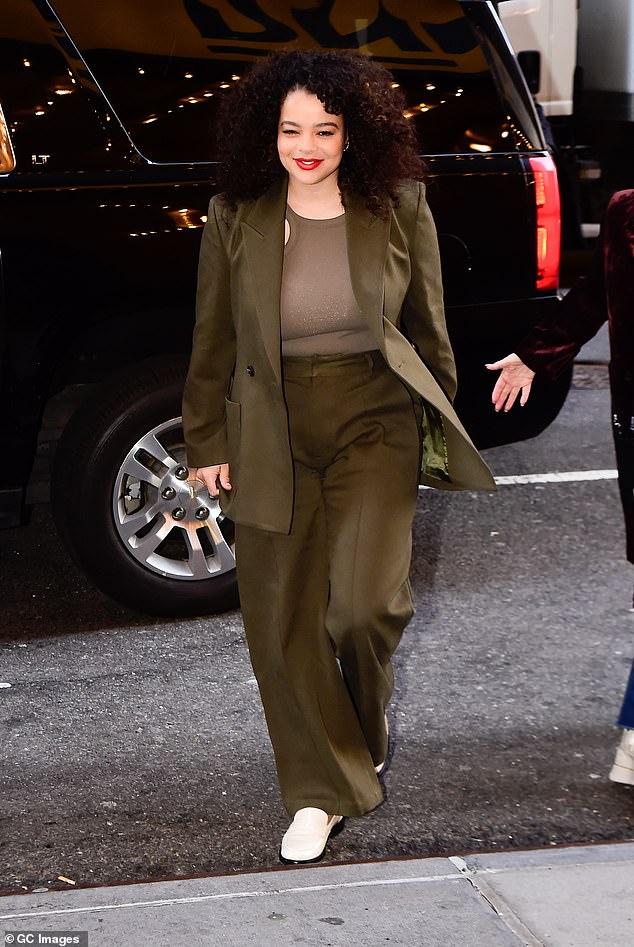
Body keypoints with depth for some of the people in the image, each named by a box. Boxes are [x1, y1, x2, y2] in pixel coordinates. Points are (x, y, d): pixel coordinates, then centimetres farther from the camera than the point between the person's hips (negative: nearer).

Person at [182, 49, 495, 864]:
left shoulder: (398, 209, -3)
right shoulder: (236, 218, -3)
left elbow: (427, 329, 6)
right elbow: (213, 340, 5)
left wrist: (441, 431, 9)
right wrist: (207, 444, 6)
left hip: (375, 422, -1)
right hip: (272, 434, 2)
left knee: (364, 604, -13)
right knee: (282, 621, 4)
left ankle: (362, 742, 21)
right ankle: (319, 792, 22)